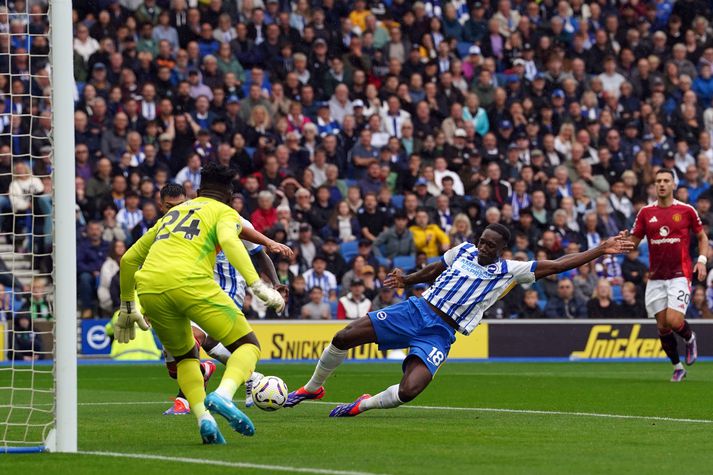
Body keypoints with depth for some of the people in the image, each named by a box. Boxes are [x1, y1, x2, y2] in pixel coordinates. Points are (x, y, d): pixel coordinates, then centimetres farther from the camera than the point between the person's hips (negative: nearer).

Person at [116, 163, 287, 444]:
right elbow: (229, 241, -7)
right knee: (247, 345, 5)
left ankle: (204, 418, 2)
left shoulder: (172, 213, 35)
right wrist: (257, 285, -16)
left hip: (148, 289, 5)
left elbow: (128, 259, 36)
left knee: (185, 357, 25)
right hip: (189, 282, -5)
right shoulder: (225, 212, 17)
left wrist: (127, 307, 45)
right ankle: (223, 395, -24)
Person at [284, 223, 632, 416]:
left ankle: (363, 405, 2)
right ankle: (312, 388, 15)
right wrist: (406, 280, 14)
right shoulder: (463, 251, 10)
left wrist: (601, 250, -10)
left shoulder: (510, 271, 1)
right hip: (416, 310, 3)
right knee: (343, 337, -10)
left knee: (409, 391, -27)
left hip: (441, 334, -2)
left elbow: (556, 265, -4)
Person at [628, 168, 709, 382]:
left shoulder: (686, 210, -1)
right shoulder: (645, 212, 4)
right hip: (655, 277, 3)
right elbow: (633, 242, 6)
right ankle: (677, 366, 20)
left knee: (674, 321, -17)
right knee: (662, 326, 2)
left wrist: (702, 260, -6)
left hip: (680, 274, -3)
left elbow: (702, 237, 10)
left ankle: (690, 338, 17)